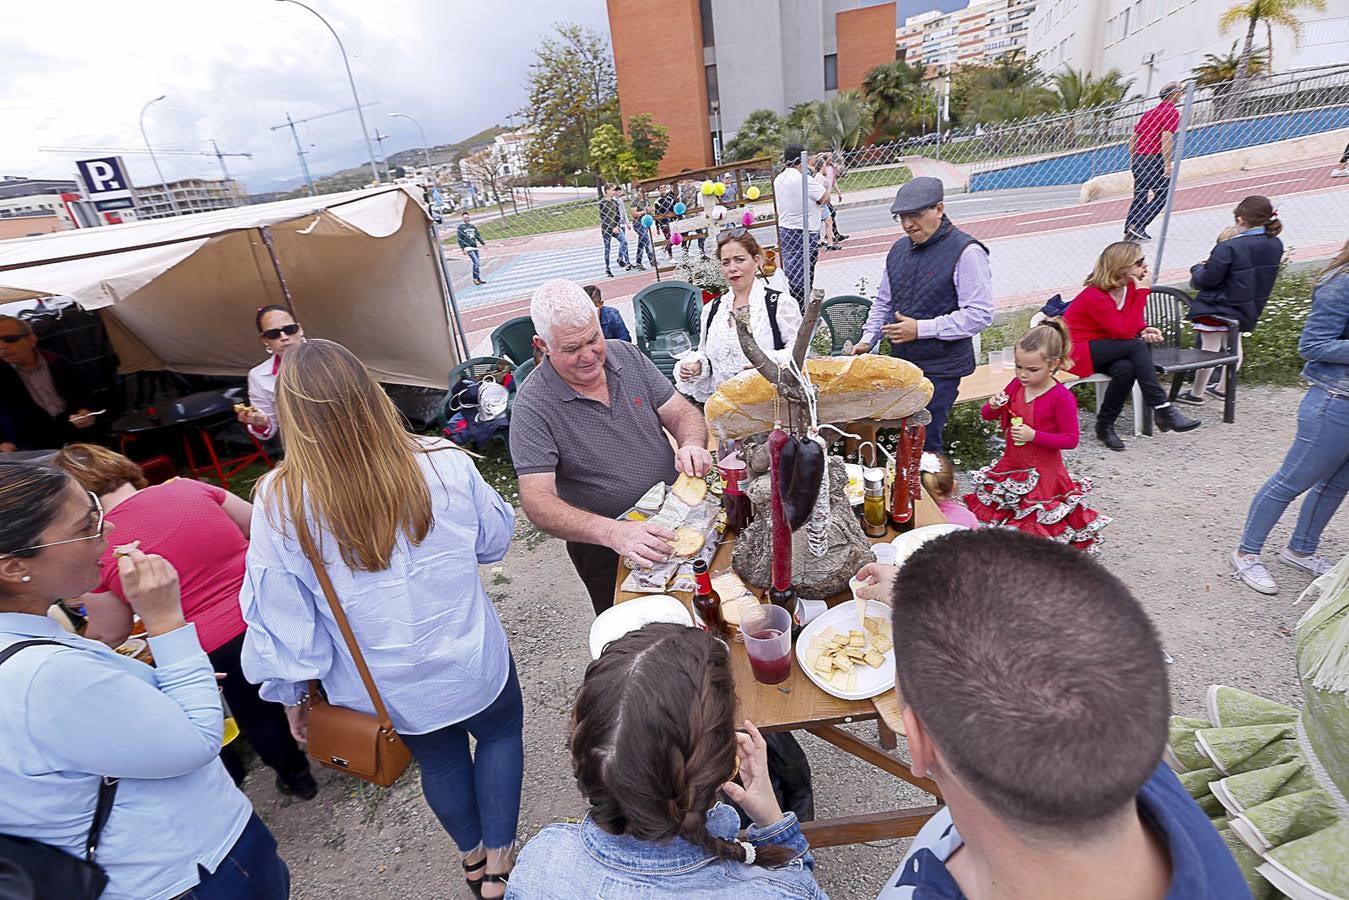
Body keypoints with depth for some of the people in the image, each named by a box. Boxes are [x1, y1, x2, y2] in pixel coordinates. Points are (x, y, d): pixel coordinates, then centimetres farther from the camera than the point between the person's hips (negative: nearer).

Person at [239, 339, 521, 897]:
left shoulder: (278, 503, -21)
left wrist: (291, 692, 6)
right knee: (501, 732, 28)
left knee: (437, 758, 29)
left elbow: (279, 617, -11)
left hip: (388, 689, 2)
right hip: (469, 663, -1)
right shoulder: (443, 464, -21)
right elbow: (495, 539, -4)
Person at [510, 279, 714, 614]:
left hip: (676, 520, 4)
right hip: (606, 549, -4)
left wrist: (692, 444, -26)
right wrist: (612, 532, -42)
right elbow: (537, 501, -27)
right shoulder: (534, 406, -21)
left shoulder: (627, 355, -6)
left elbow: (682, 413, -2)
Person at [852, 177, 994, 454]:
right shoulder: (899, 249, 10)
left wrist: (921, 329, -19)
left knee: (924, 442, -3)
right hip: (900, 363, 6)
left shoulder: (966, 252, -12)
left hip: (940, 370, -6)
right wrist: (868, 339, 7)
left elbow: (979, 314, -16)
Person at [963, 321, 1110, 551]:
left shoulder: (1062, 398, -18)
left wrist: (1034, 435, -24)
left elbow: (1070, 439, -14)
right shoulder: (1017, 385, -2)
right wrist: (993, 406, -16)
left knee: (1036, 525, 3)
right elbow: (987, 416, 7)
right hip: (1011, 467, 6)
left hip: (1042, 473, -6)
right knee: (1005, 515, 18)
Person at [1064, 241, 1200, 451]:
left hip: (1103, 352, 8)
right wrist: (1142, 292, -23)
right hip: (1076, 353, -8)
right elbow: (1124, 331, -25)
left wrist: (1145, 330, -11)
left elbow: (1134, 323, 14)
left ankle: (1105, 426, -11)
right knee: (1137, 345, -27)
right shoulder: (1094, 296, -22)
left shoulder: (1129, 287, 3)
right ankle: (1163, 410, -23)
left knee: (1126, 368, -26)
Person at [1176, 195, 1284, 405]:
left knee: (1209, 348, 2)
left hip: (1217, 307, -7)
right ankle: (1223, 388, 35)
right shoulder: (1276, 245, -2)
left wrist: (1199, 268, 2)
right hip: (1250, 308, 7)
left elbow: (1206, 280, -20)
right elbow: (1261, 275, 11)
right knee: (1234, 344, 22)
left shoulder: (1228, 248, -25)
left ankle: (1196, 393, 13)